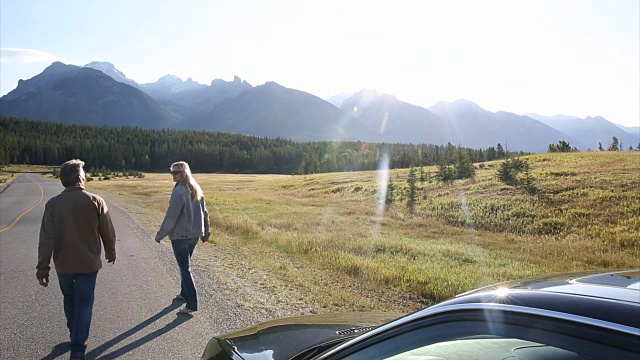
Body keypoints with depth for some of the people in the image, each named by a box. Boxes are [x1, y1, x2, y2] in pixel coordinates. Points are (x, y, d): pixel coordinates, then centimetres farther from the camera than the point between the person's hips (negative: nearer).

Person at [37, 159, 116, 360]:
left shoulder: (53, 204, -9)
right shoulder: (95, 201, -12)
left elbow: (46, 239, -11)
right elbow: (108, 233, -5)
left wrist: (42, 268, -4)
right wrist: (110, 252, 13)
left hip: (63, 264, 2)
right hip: (88, 262, -2)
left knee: (69, 299, 23)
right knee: (84, 304, 5)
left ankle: (75, 335, 41)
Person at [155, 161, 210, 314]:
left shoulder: (179, 192, -18)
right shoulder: (196, 190, 7)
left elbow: (171, 216, -18)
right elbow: (204, 213, 12)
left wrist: (160, 235, -8)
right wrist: (205, 232, 20)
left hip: (180, 236, -8)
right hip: (194, 234, 8)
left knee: (185, 268, -4)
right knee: (185, 265, 23)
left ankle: (192, 304, -3)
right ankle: (185, 293, 36)